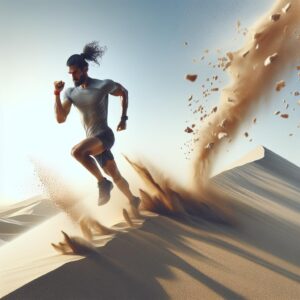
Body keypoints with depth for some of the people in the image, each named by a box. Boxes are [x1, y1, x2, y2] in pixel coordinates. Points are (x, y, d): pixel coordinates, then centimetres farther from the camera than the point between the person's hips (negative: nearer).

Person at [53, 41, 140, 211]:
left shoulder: (104, 85, -9)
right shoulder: (71, 93, 4)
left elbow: (124, 92, 9)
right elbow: (60, 119, -3)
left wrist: (124, 118, 6)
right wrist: (57, 94, -12)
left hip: (104, 136, -6)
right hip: (94, 141, 6)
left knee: (77, 151, -32)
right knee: (116, 177, 11)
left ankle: (103, 182, -13)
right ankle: (133, 200, 33)